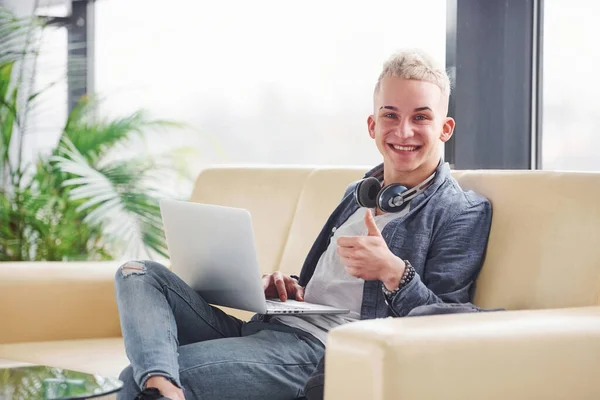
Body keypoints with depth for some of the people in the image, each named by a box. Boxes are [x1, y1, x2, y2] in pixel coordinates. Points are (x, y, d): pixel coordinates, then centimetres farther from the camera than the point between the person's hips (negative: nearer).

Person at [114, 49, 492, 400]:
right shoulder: (359, 193, 23)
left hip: (319, 352, -9)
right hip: (269, 327, 9)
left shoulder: (464, 211, -2)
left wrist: (394, 272, -26)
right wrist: (289, 288, 7)